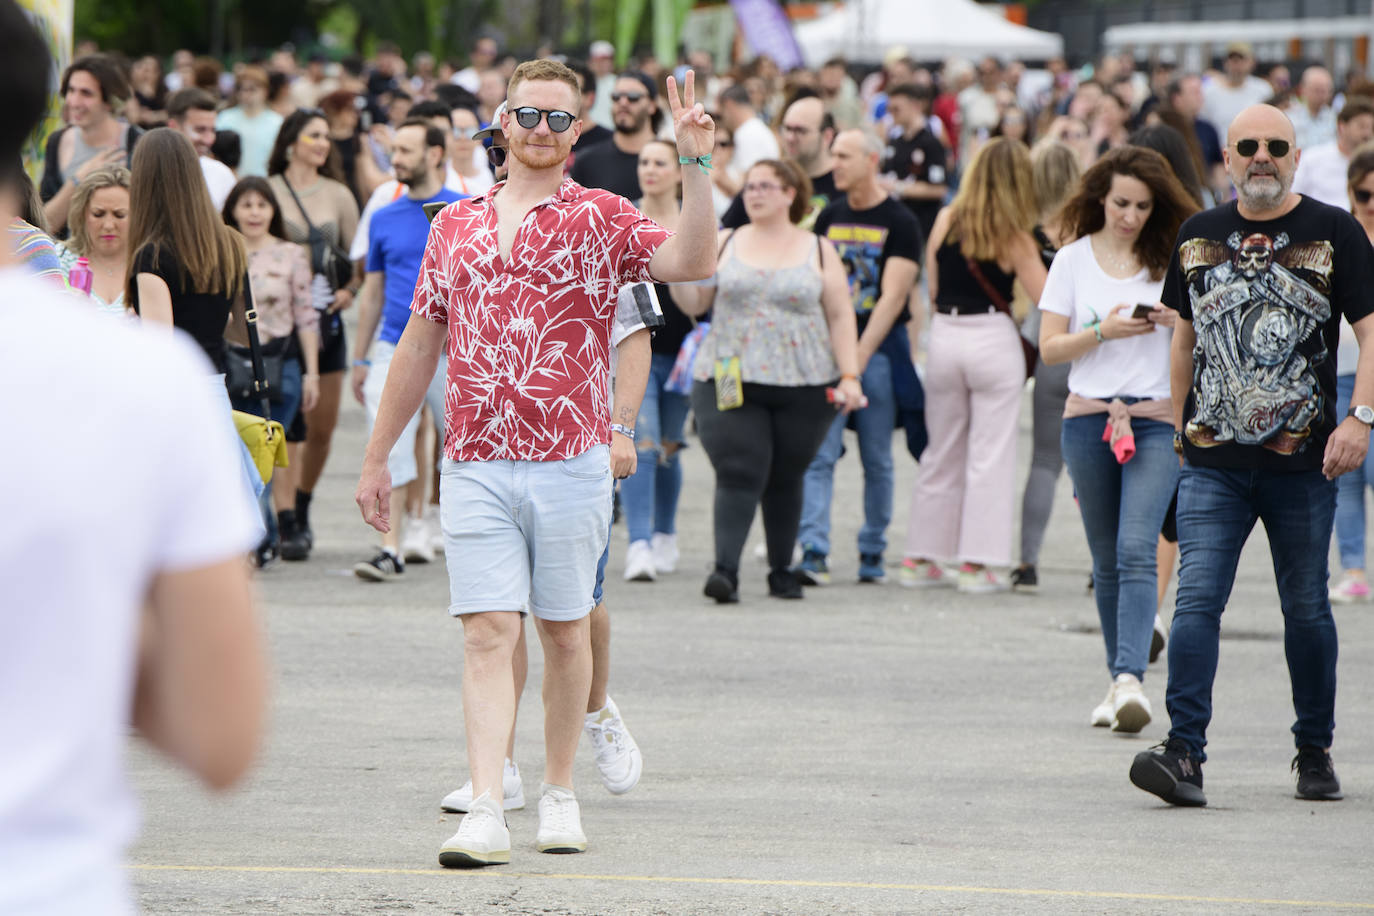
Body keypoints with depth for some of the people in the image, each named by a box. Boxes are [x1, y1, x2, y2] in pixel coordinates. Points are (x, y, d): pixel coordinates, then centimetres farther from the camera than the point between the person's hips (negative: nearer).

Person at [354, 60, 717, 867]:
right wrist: (377, 459, 17)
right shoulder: (455, 226, 11)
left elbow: (692, 262, -17)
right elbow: (420, 346, 17)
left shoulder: (601, 218, 1)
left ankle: (561, 793, 23)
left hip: (573, 460, -1)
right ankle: (486, 812, -13)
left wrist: (696, 166, -27)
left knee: (564, 630, 9)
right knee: (489, 633, -7)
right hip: (475, 462, 2)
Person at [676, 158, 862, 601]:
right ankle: (725, 569, -19)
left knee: (785, 478, 7)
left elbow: (841, 318, 5)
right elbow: (694, 303, 9)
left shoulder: (818, 251, 7)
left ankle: (782, 571, 20)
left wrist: (849, 376, -3)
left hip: (802, 386, 0)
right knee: (738, 474, -13)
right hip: (730, 382, 0)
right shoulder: (725, 244, 10)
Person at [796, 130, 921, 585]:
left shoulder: (899, 223, -4)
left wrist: (858, 358, -18)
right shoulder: (830, 217, 11)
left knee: (877, 459, 4)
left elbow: (892, 297, -11)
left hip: (879, 347, -3)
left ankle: (872, 553, 15)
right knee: (818, 454, -10)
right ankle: (814, 552, -17)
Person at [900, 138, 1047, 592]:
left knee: (941, 453, 14)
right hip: (993, 339, -4)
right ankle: (976, 562, 0)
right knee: (990, 456, 2)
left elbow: (932, 287, 8)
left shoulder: (947, 219, 2)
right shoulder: (1014, 238, -9)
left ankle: (921, 558, 17)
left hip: (943, 334, 4)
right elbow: (1047, 300, -9)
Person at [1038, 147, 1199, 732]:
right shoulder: (1073, 260, 6)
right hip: (1089, 418, 2)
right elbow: (1050, 348, 2)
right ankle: (1119, 680, 19)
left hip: (1156, 421, -2)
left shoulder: (1172, 261, 5)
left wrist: (1179, 321, -10)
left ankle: (1130, 679, -27)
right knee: (1106, 561, 9)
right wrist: (1105, 331, -14)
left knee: (1137, 550, -17)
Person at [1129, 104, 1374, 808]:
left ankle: (1315, 750, 22)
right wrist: (1180, 423, 20)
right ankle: (1184, 753, -17)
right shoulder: (1200, 235, 10)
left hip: (1302, 460, -2)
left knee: (1306, 608, 8)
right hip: (1213, 460, 2)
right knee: (1196, 599, -11)